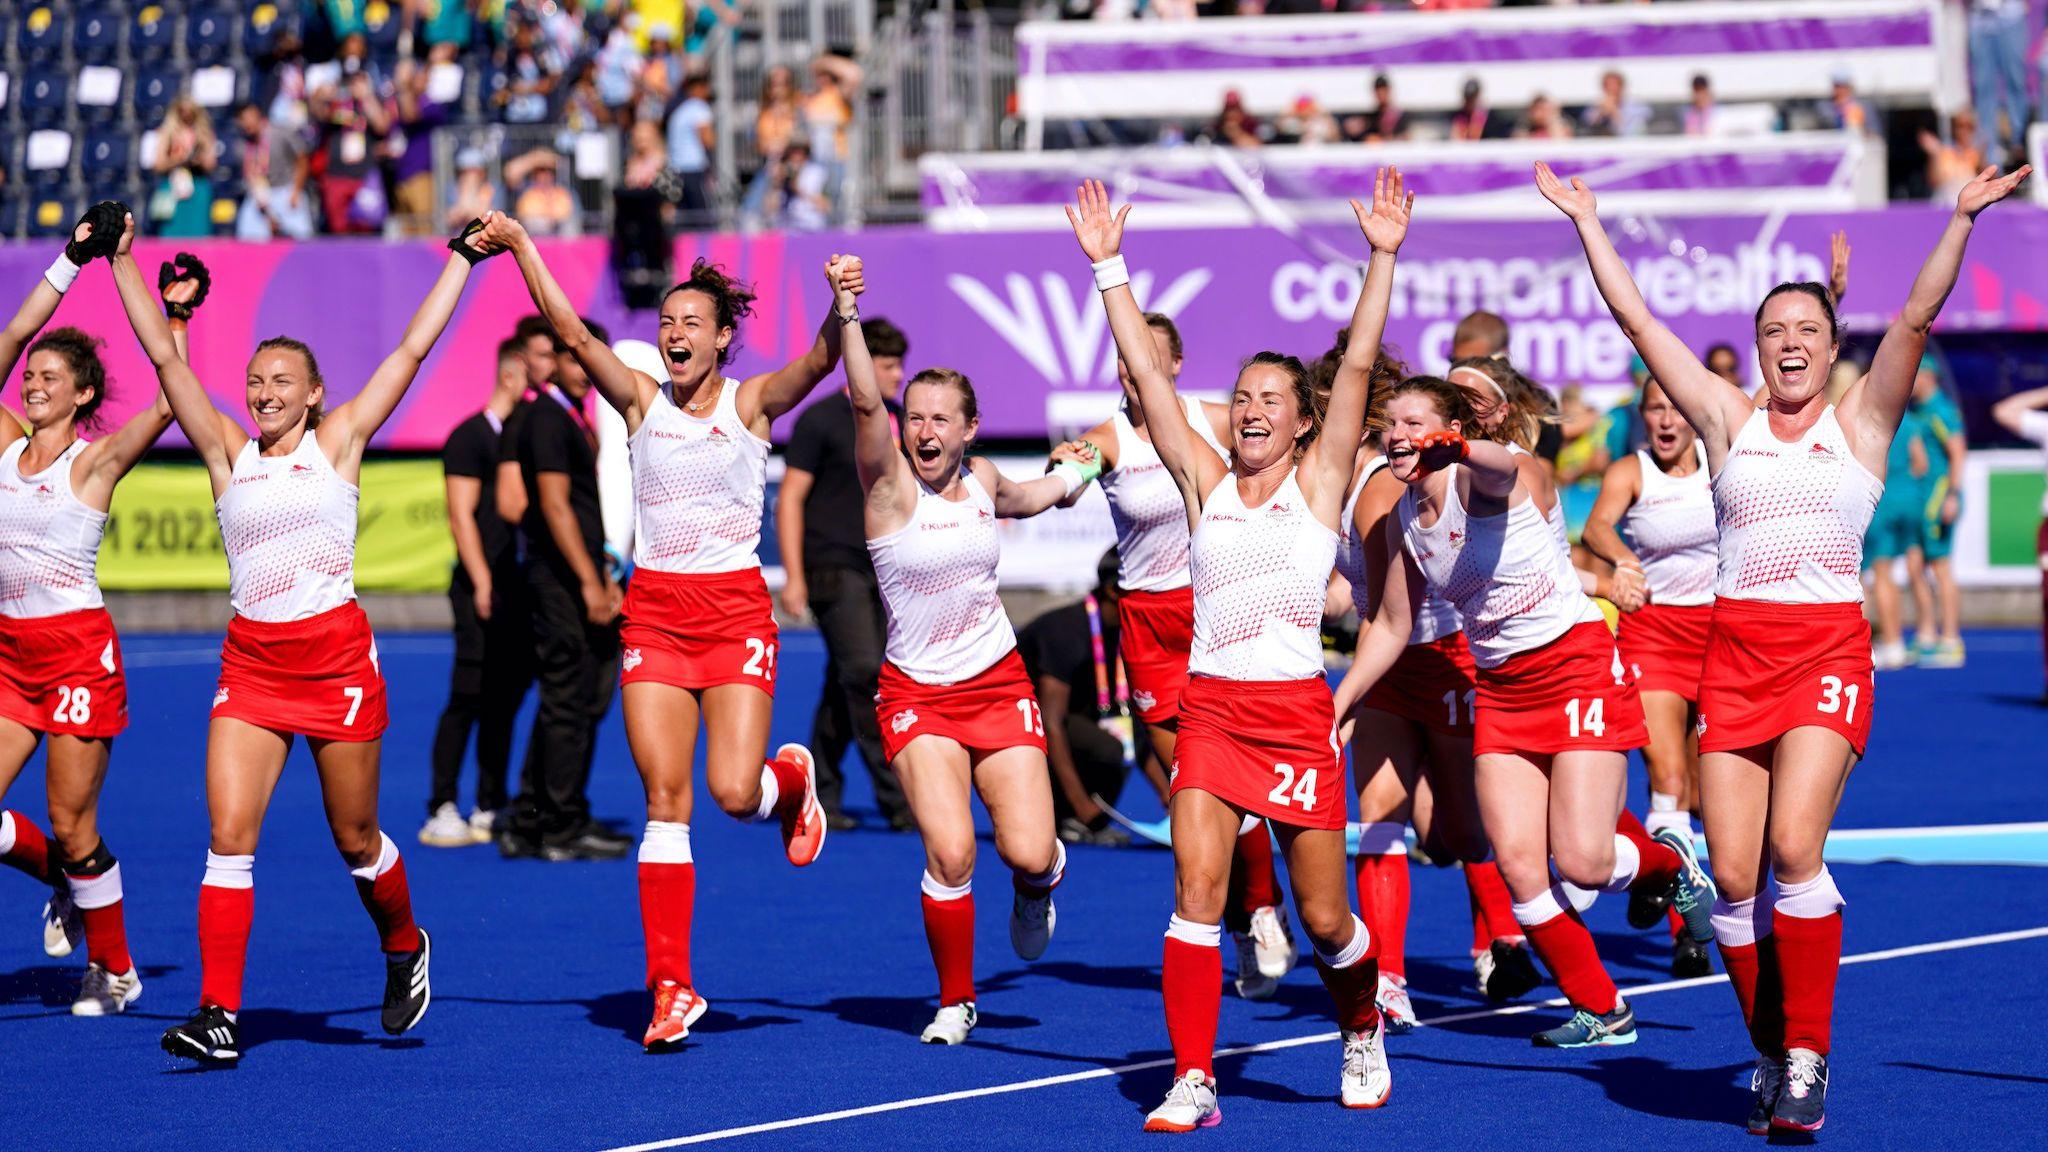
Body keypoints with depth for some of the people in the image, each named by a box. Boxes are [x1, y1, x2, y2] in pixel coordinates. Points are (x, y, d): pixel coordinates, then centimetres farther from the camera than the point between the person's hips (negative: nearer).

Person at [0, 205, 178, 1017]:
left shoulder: (94, 461, -6)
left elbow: (169, 403, -19)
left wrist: (175, 317, -22)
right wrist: (72, 262, -1)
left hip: (77, 648, -5)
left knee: (72, 827, -2)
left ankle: (115, 970, 14)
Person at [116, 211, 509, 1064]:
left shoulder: (337, 442, 2)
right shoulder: (228, 452, 7)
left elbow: (412, 349, 2)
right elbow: (165, 355, 5)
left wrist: (463, 258, 2)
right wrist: (119, 261, 1)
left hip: (336, 655, -2)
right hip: (251, 662, 2)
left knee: (355, 839, 8)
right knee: (229, 834, -10)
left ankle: (405, 948, 36)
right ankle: (219, 1013, -12)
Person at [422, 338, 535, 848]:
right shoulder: (471, 437, -5)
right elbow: (461, 518, -10)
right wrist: (483, 584, -17)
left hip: (520, 590, 7)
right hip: (485, 590, -7)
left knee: (505, 700, 8)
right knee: (468, 699, -8)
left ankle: (490, 810, 13)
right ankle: (441, 811, -6)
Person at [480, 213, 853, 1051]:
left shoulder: (750, 403, 0)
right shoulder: (641, 401, 5)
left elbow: (819, 362, -17)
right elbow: (572, 333, -4)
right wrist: (520, 246, -13)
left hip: (735, 610, -2)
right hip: (655, 611, 2)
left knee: (734, 792, -12)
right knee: (664, 798, -4)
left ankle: (793, 780, 27)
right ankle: (671, 988, 0)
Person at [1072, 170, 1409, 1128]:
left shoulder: (1318, 480, 5)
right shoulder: (1203, 479, 9)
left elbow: (1358, 366, -3)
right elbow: (1147, 372, 5)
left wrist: (1383, 257, -10)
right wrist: (1108, 266, 1)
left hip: (1297, 714, -1)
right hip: (1212, 707, 1)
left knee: (1325, 920, 3)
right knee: (1196, 889, -14)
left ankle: (1363, 1032, 32)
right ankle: (1193, 1080, -11)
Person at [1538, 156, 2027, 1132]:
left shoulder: (1859, 422, 7)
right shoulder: (1728, 419, 11)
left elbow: (1916, 318, -4)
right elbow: (1636, 320, 10)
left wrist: (1962, 219, -13)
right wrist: (1587, 222, 9)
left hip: (1828, 650, -3)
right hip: (1734, 650, 3)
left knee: (1794, 847, -19)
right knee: (1734, 874, -3)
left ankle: (1808, 1057, -9)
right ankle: (1769, 1054, 13)